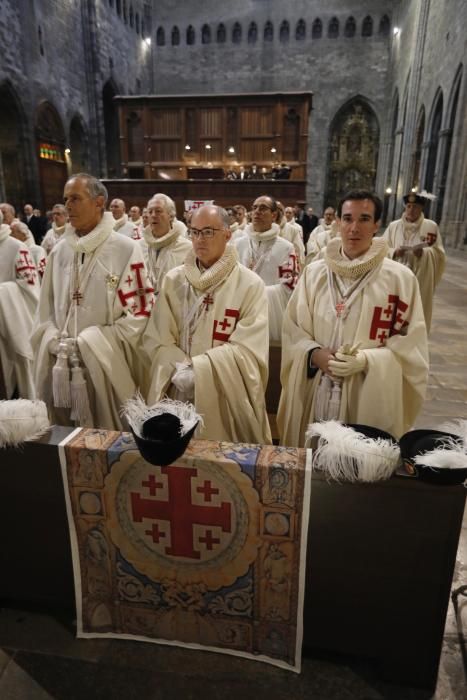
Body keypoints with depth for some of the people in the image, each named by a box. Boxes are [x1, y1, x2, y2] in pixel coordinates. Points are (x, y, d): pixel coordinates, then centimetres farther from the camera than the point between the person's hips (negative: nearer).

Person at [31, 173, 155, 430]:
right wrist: (56, 344, -5)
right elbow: (46, 307, 13)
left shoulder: (126, 249, -9)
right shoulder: (59, 250, 8)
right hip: (62, 367, 5)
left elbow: (139, 311, -10)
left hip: (106, 368, -4)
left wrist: (88, 345, -12)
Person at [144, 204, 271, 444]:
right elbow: (156, 339, -1)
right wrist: (179, 369, -19)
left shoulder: (250, 284, -6)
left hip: (226, 399, -2)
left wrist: (197, 369, -21)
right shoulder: (173, 280, 4)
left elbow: (248, 349, -13)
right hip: (178, 393, 3)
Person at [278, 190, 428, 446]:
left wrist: (366, 360, -19)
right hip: (314, 394, 2)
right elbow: (292, 329, 5)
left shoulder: (400, 278, -5)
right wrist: (315, 354, -13)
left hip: (368, 399, -2)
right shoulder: (314, 273, 2)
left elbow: (411, 344, -4)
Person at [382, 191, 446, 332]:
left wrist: (424, 253, -19)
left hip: (420, 280, -1)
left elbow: (439, 254, 1)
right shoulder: (393, 226, 5)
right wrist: (394, 251, -15)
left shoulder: (431, 226, 2)